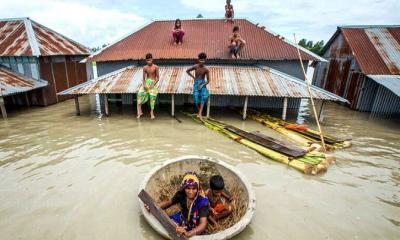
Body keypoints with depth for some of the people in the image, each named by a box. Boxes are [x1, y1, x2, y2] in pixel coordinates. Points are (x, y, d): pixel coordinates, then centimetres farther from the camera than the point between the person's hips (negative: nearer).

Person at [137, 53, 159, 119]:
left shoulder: (155, 67, -5)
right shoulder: (145, 68, 3)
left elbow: (158, 78, -3)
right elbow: (143, 78, 5)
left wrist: (153, 85, -14)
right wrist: (144, 85, -14)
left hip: (153, 83, -2)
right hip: (146, 82, 2)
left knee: (152, 96, -16)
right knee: (140, 93, -18)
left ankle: (152, 112, 1)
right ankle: (139, 111, -11)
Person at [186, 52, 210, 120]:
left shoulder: (206, 69, -6)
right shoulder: (195, 67, -3)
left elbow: (208, 80, -3)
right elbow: (187, 71, 12)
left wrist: (202, 85, -18)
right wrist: (193, 77, 6)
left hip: (203, 84, 0)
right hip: (196, 83, 1)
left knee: (204, 96, -28)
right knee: (196, 98, -18)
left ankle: (200, 113, -29)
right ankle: (200, 112, 8)